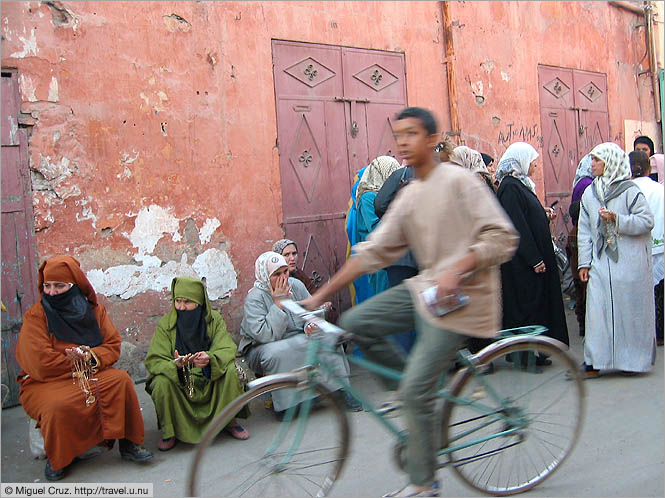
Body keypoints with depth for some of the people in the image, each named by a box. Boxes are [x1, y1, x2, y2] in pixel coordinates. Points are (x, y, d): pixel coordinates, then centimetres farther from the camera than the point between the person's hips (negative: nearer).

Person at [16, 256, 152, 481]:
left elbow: (113, 346, 3)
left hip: (91, 375, 3)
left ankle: (128, 444, -10)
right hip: (45, 384, -3)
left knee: (121, 380, -24)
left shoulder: (94, 310, 5)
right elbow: (41, 364, -15)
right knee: (58, 406, -35)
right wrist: (77, 360, -7)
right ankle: (56, 459, -4)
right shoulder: (35, 316, -7)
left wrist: (91, 357, -18)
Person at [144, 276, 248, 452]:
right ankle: (169, 432, -7)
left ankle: (229, 421, -4)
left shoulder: (214, 319, -6)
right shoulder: (166, 324, -8)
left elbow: (227, 350, -15)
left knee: (231, 371, -27)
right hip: (178, 382, 0)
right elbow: (153, 361, -15)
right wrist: (176, 365, -37)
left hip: (210, 381, 1)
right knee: (162, 382, -31)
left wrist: (210, 359, -39)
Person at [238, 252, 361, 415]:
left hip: (299, 339, 5)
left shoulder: (296, 285, -1)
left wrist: (310, 326, -17)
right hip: (263, 348, -5)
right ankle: (283, 405, -23)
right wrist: (278, 303, -25)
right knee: (278, 353, -38)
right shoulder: (254, 298, -17)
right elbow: (265, 335, -28)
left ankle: (341, 390, -10)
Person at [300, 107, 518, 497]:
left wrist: (456, 269, -29)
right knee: (355, 323, -4)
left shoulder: (459, 181, -10)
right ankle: (427, 386, 11)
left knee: (415, 392, -10)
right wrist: (320, 296, 5)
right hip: (425, 288, 8)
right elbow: (374, 252, 8)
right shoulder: (408, 197, 11)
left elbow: (503, 238, -16)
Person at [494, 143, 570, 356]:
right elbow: (518, 226, -21)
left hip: (531, 256, 10)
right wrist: (535, 259, -21)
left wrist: (545, 215, 9)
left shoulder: (520, 184, 14)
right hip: (522, 259, -10)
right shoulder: (510, 187, -16)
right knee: (528, 303, -3)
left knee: (537, 302, 12)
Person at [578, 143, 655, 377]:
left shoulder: (630, 191, -4)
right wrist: (584, 263, 6)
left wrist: (617, 219, -22)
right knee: (597, 310, -1)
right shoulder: (589, 194, 10)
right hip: (600, 263, 4)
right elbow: (584, 231, 10)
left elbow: (647, 222, -10)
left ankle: (634, 359, 17)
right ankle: (594, 361, 2)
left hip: (629, 263, -4)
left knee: (630, 310, 3)